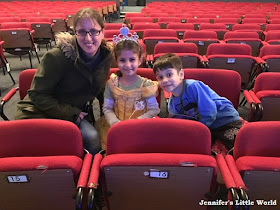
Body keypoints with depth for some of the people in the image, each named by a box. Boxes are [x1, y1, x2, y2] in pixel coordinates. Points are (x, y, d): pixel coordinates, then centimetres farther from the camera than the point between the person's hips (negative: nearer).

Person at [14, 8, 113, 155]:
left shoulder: (106, 55, -4)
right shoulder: (56, 56, -21)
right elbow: (37, 95, -15)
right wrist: (72, 114, -18)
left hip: (74, 113, 5)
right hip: (38, 113, -4)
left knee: (92, 139, -25)